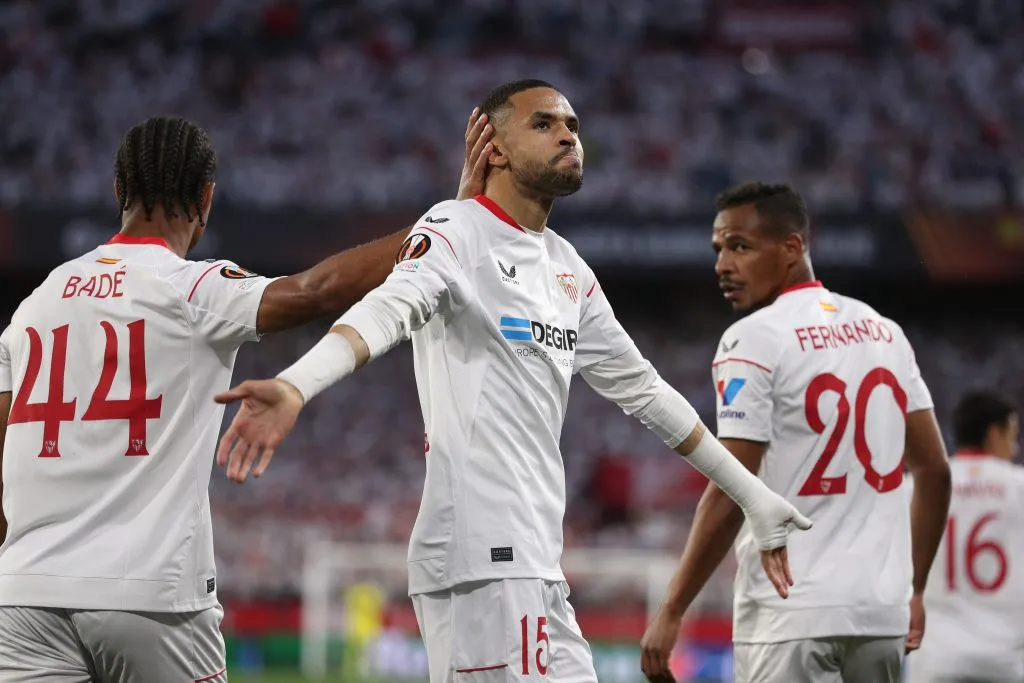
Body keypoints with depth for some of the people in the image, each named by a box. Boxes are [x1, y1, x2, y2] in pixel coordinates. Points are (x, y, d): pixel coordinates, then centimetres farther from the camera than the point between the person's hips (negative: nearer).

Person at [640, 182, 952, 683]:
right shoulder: (884, 332, 12)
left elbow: (730, 497, -13)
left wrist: (671, 612, -7)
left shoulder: (755, 339, -8)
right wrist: (912, 589, 23)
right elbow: (935, 471, 15)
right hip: (881, 610, 7)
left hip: (791, 617, -7)